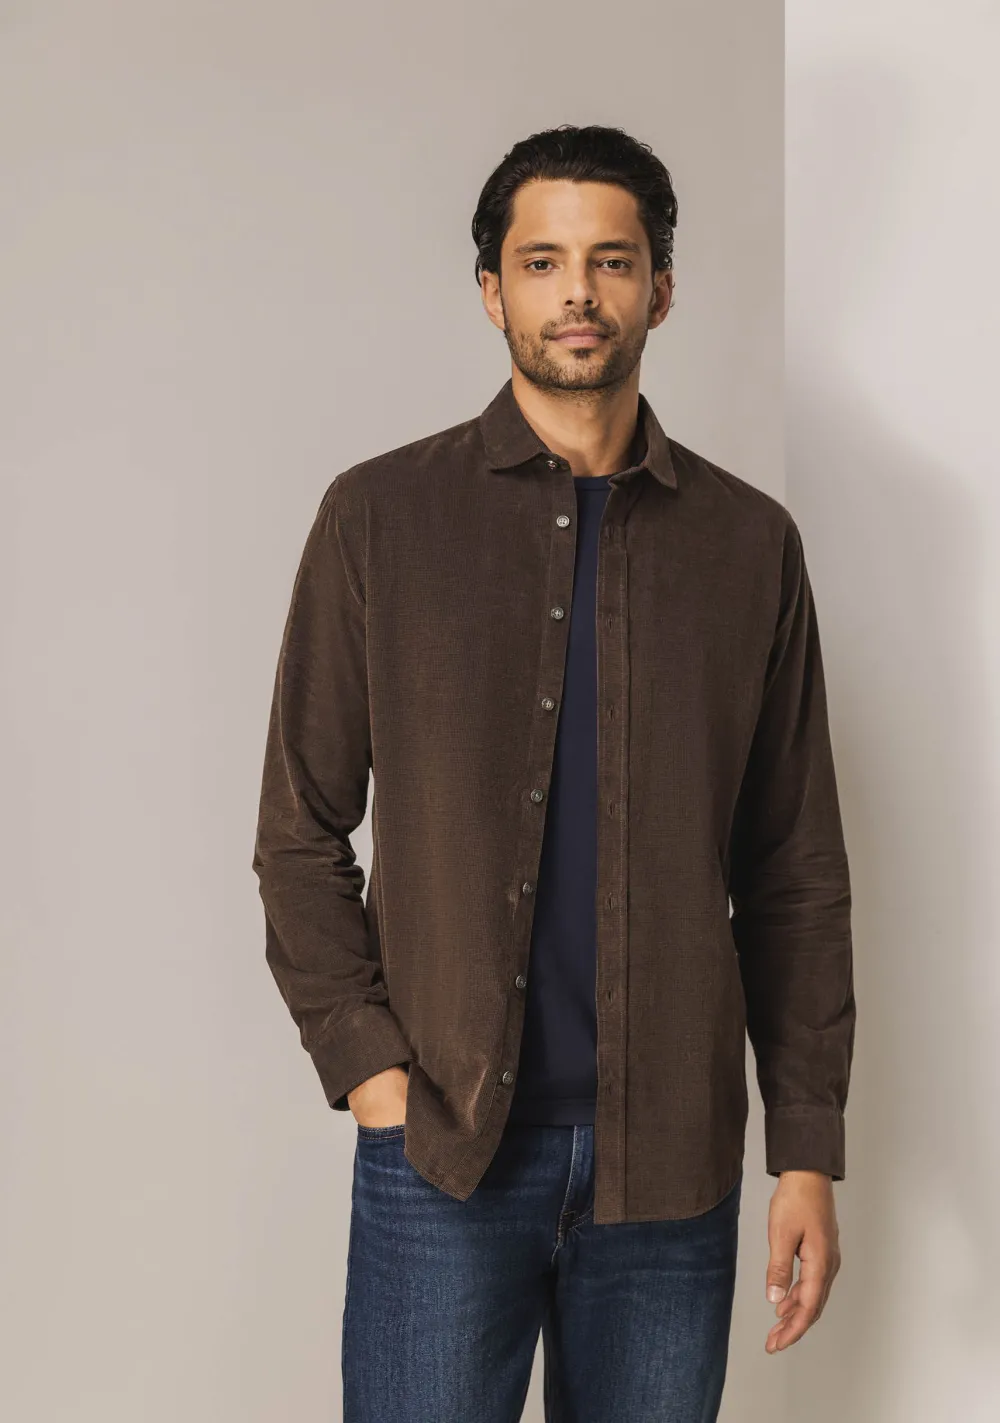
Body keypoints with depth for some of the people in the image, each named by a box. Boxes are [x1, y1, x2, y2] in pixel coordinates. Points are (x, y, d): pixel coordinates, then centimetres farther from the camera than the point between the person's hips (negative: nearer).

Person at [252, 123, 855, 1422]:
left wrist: (810, 1149, 3)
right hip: (442, 1143, -1)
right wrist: (365, 1060, -7)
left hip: (671, 1159, 2)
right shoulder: (381, 515, 1)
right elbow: (301, 832, 3)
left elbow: (796, 874, 5)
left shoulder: (750, 543, 5)